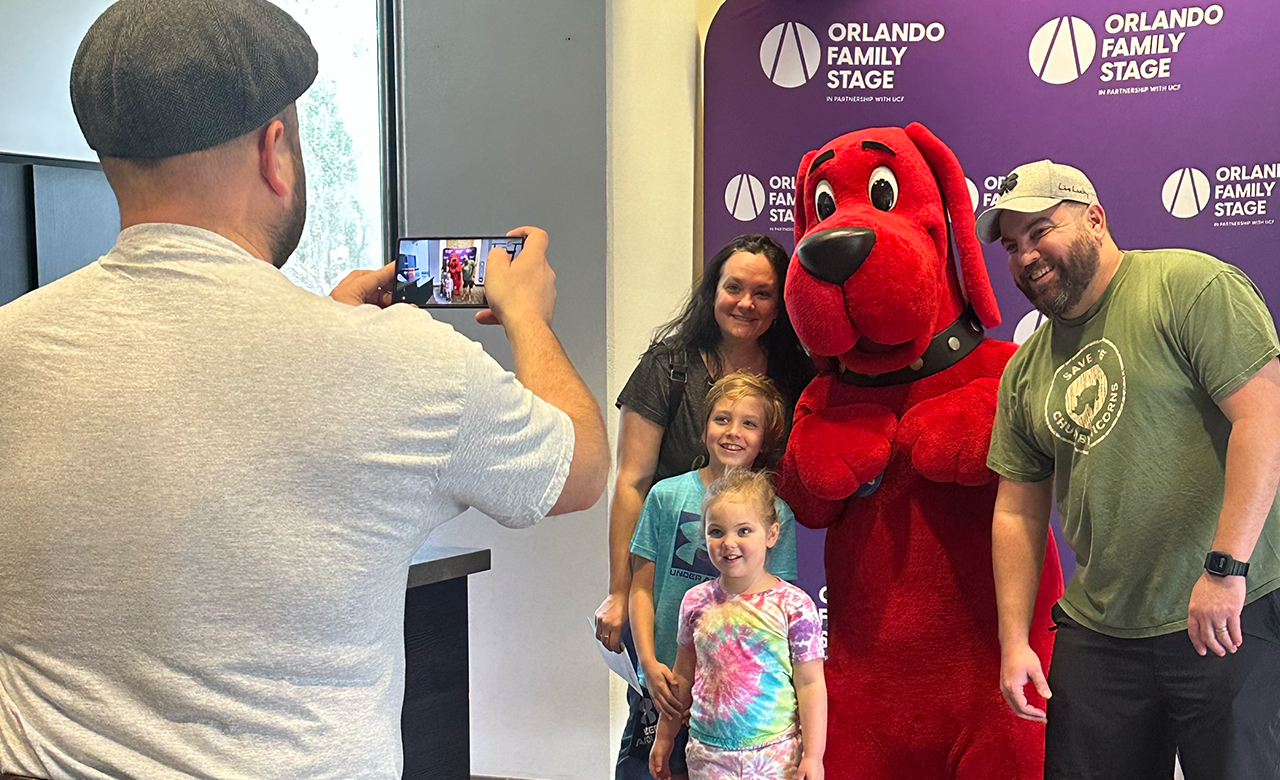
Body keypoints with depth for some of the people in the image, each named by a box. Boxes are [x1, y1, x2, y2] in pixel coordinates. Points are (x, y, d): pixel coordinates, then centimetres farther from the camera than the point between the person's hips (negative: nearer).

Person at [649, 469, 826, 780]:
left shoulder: (794, 605, -9)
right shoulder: (696, 601, 2)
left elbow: (810, 684, -6)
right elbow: (683, 675, 13)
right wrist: (664, 737, 18)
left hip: (775, 755, -3)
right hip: (707, 754, 3)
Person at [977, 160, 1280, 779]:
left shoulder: (1191, 286, -6)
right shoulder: (1024, 370, 11)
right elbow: (1017, 512, 12)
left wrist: (1225, 566, -22)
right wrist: (1013, 640, 7)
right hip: (1097, 635, 6)